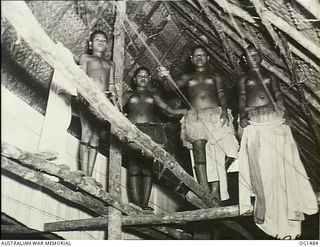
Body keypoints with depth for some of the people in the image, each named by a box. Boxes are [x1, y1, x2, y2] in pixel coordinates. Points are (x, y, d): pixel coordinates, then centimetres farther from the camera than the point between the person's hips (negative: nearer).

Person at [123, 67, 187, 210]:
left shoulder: (153, 96, 25)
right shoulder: (128, 95, 21)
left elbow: (169, 111, 18)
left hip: (151, 131, 2)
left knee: (148, 167, -7)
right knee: (134, 167, -11)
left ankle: (145, 203, -7)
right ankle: (136, 203, -13)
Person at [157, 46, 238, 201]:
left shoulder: (215, 76, 25)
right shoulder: (188, 77, 25)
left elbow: (221, 94, 12)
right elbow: (174, 86, 7)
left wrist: (224, 110, -8)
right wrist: (165, 78, -16)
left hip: (215, 115, 0)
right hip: (195, 117, 0)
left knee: (216, 154, -13)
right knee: (199, 156, -14)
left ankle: (215, 192, -13)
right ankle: (205, 193, -19)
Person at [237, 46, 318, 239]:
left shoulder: (270, 76, 20)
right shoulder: (244, 79, 18)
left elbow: (278, 94, 9)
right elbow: (242, 99, 7)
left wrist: (281, 107, -11)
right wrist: (243, 115, -11)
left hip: (274, 118, 1)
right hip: (253, 122, -1)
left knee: (280, 161, -4)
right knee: (259, 165, -5)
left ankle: (285, 210, 5)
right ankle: (266, 211, 2)